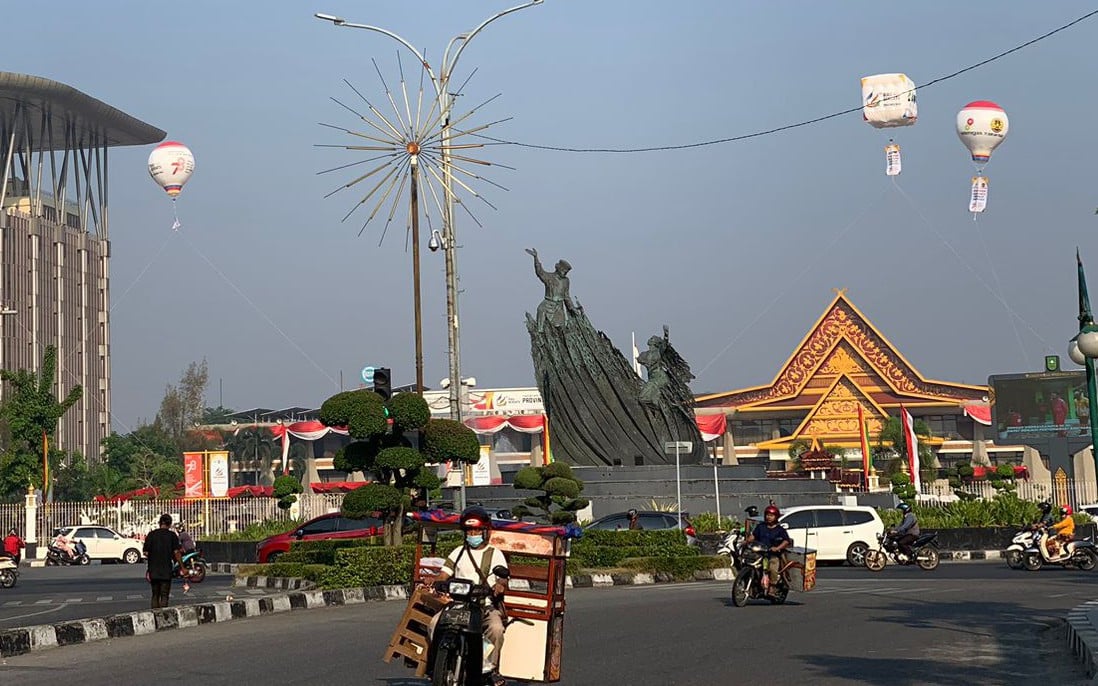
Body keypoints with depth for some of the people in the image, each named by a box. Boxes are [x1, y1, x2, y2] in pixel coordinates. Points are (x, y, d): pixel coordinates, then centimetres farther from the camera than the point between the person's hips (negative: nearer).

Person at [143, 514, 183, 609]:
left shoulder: (151, 534, 4)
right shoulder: (172, 535, -3)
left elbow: (146, 553, 1)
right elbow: (176, 552, -9)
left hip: (153, 570, 3)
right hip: (166, 570, -3)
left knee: (155, 595, 14)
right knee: (164, 595, -1)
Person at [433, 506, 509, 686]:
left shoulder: (495, 554, 10)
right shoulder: (458, 552, 18)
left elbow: (502, 580, 1)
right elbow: (443, 575, 11)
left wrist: (500, 586, -25)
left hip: (487, 605, -2)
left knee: (496, 628, -32)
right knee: (436, 623, -24)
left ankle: (493, 669, -16)